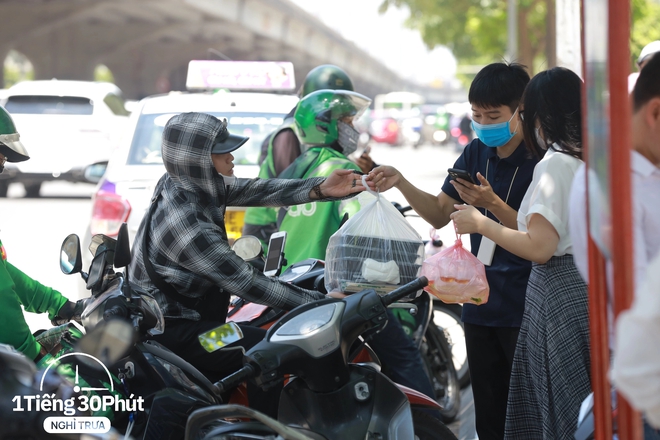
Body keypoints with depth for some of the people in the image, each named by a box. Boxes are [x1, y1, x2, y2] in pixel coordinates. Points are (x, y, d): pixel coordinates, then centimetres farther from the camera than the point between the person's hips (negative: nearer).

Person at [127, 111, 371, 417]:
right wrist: (320, 303, -22)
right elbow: (244, 283, -26)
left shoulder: (182, 183, -3)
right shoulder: (186, 225, -30)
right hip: (170, 331, -10)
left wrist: (320, 189, -18)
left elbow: (251, 191, -5)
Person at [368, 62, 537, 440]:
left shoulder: (541, 159, -12)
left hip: (526, 311, -7)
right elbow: (440, 214, 13)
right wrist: (400, 182, -2)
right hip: (482, 307, 7)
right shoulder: (477, 152, 9)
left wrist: (492, 203, -29)